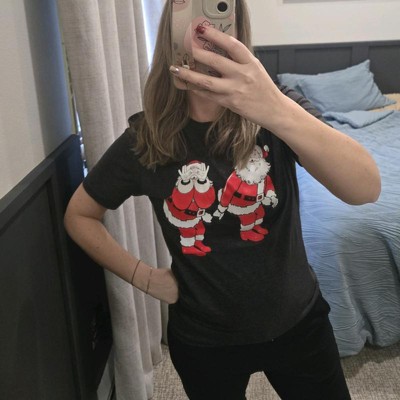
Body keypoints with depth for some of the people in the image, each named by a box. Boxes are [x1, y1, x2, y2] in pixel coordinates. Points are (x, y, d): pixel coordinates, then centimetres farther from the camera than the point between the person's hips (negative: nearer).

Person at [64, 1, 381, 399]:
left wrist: (279, 111, -48)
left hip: (297, 322, 0)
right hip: (204, 339, 1)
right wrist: (142, 275, -5)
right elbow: (79, 216, 3)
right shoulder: (145, 140, -13)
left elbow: (367, 189, -33)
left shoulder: (277, 107, -15)